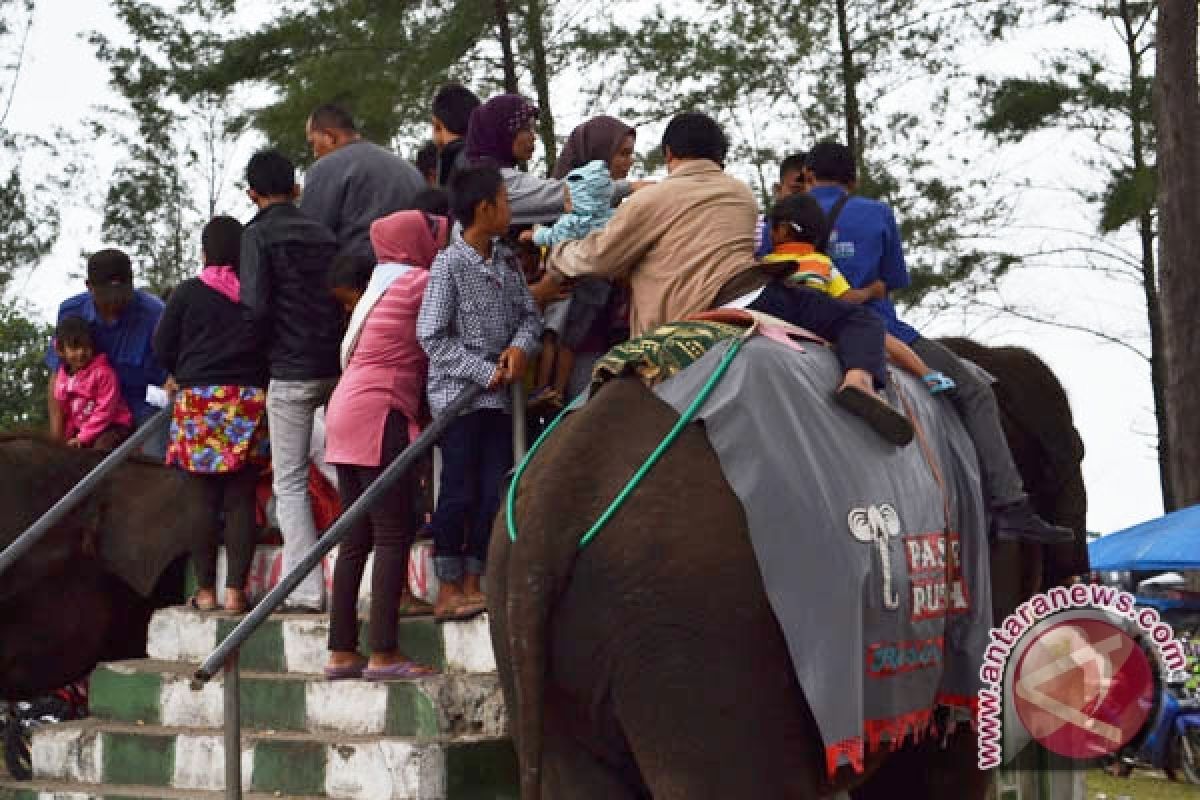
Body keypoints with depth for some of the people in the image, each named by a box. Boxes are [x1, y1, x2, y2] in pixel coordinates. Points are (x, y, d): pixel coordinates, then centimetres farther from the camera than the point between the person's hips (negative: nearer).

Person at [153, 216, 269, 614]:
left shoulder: (187, 293, -2)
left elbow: (163, 347, 3)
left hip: (198, 400, -1)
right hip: (249, 400, 1)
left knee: (203, 498, 4)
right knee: (241, 499, 3)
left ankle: (206, 591, 5)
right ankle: (235, 590, -1)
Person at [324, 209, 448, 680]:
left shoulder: (381, 285, 21)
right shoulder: (419, 282, -5)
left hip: (346, 411, 9)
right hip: (379, 415, -9)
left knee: (357, 537, 8)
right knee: (394, 534, -8)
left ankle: (342, 652, 8)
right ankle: (384, 653, -12)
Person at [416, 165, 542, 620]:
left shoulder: (505, 262, 10)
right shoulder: (449, 264, -11)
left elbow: (529, 313, 12)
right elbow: (431, 336, -14)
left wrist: (520, 346, -11)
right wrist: (486, 371, -15)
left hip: (496, 396, 7)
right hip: (458, 393, -7)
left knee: (496, 491, 6)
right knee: (459, 492, -3)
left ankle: (473, 584, 17)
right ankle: (448, 590, 6)